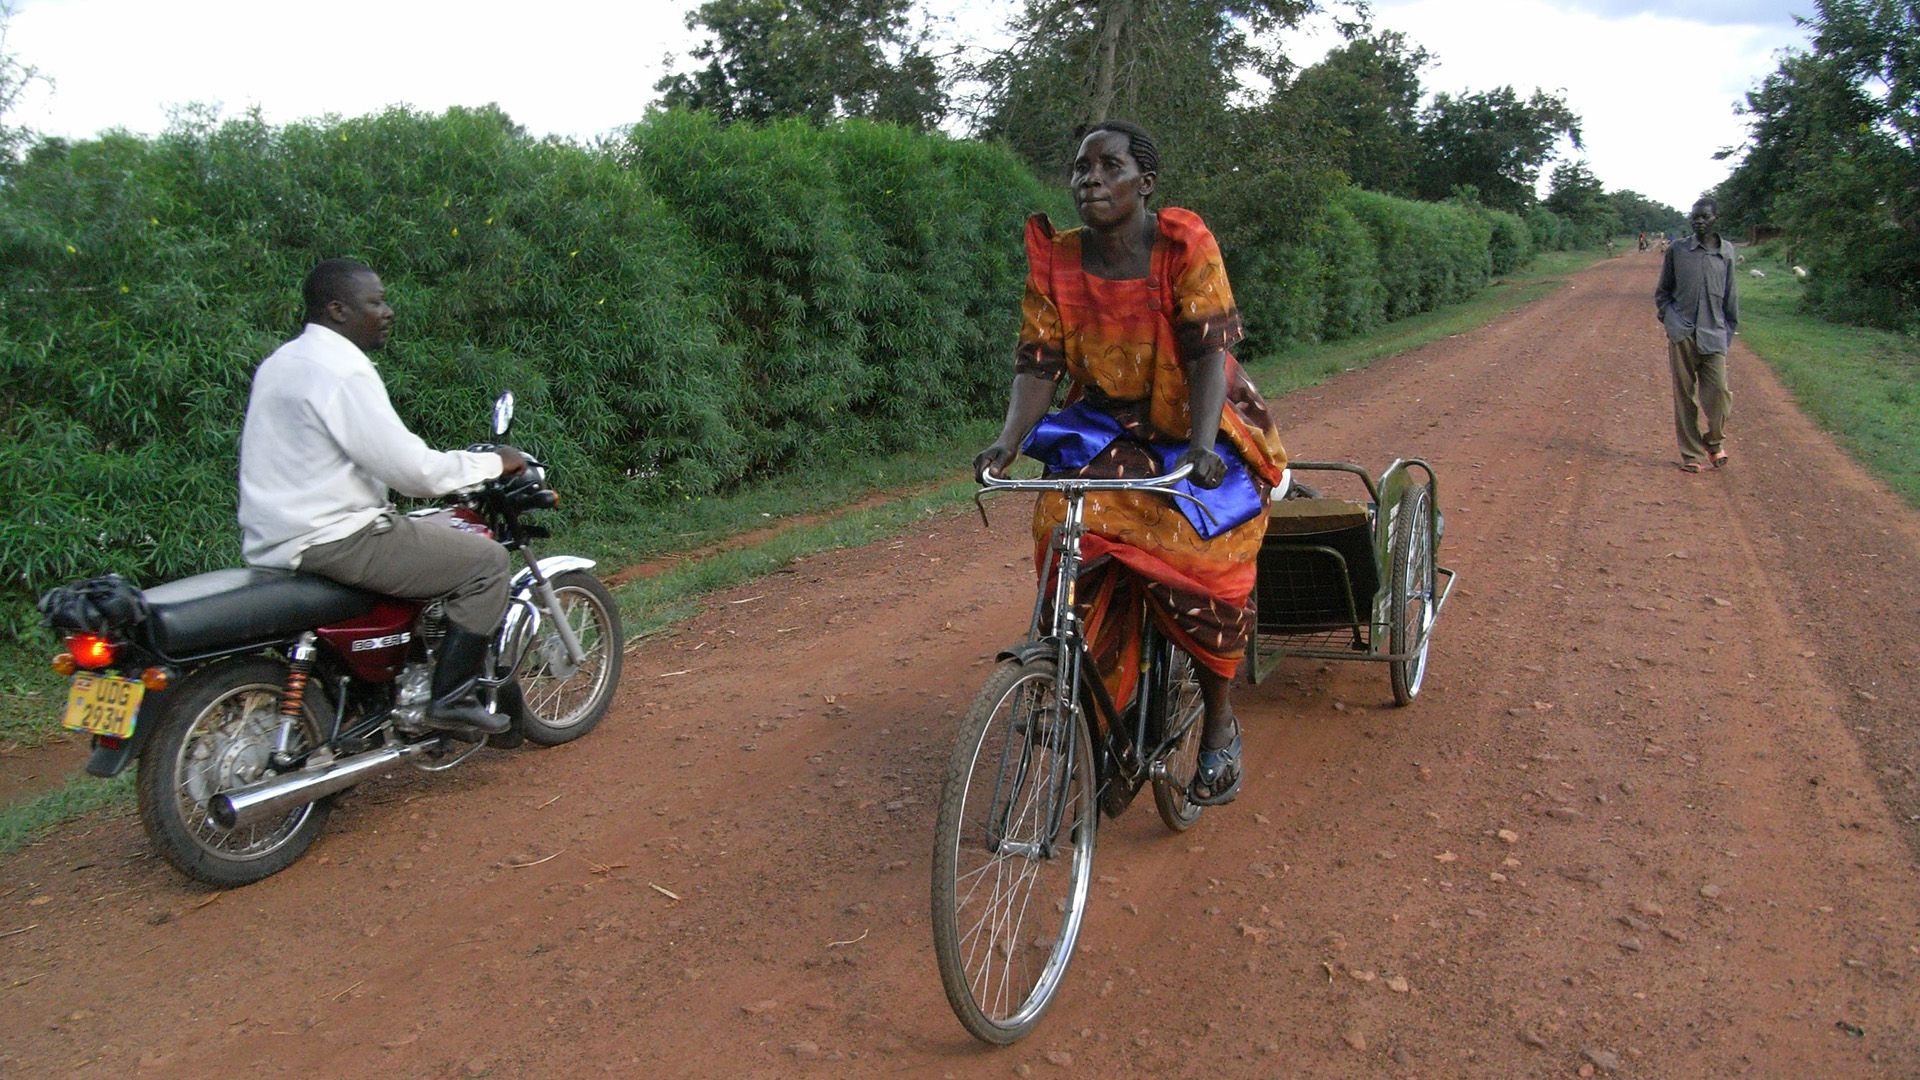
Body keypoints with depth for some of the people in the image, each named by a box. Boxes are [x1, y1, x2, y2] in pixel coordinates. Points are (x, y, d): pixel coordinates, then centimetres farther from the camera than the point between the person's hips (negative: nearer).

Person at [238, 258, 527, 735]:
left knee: (446, 537, 27)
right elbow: (414, 471, -20)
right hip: (331, 541, -11)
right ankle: (452, 700, -7)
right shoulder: (344, 372, -17)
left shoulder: (283, 361, 15)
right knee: (485, 560, -8)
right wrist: (493, 462, -7)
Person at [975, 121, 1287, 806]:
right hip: (1106, 426, 3)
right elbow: (1039, 362, -8)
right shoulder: (1055, 258, -3)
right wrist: (1008, 442, -24)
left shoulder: (1185, 245, -13)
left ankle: (1220, 724, 2)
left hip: (1195, 425, -2)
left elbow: (1210, 350, -20)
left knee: (1197, 552, -22)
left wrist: (1200, 442, -36)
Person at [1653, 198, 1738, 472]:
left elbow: (1730, 295, 14)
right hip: (1682, 335, -1)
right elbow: (1662, 292, 13)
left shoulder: (1726, 251, 8)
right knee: (1684, 396, 1)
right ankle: (1691, 454, 12)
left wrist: (1730, 329, 11)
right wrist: (1670, 319, 0)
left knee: (1718, 393, -8)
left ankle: (1714, 441, 19)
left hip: (1713, 334, 1)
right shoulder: (1677, 250, 5)